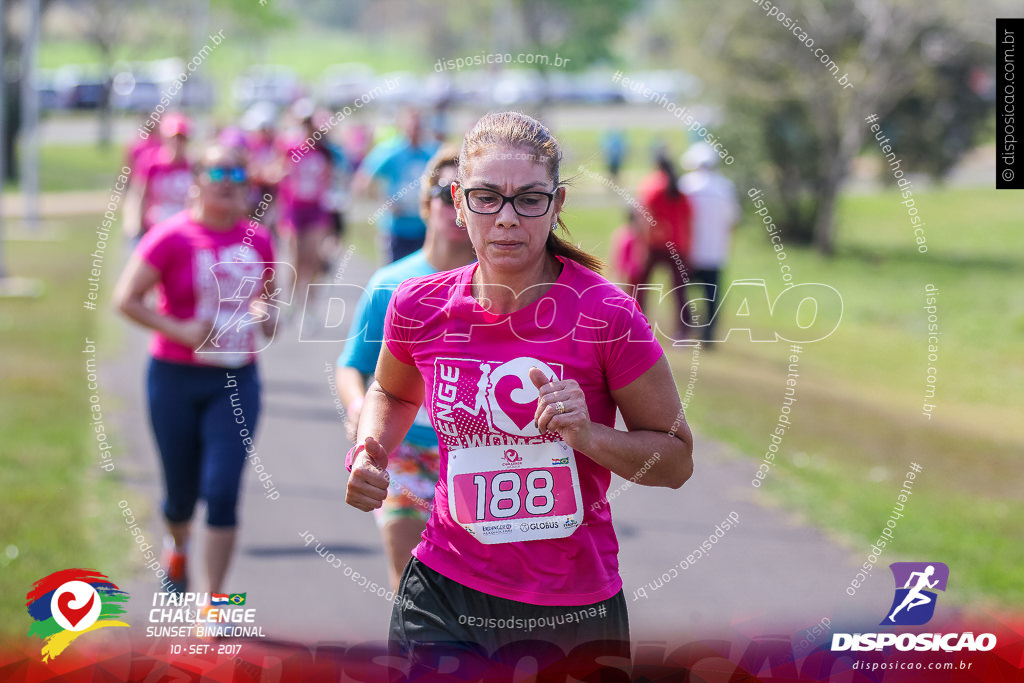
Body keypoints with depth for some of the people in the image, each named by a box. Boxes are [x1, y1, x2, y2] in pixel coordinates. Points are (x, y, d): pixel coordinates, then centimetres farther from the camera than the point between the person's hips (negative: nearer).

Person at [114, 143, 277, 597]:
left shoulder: (257, 240, 4)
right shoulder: (172, 237, -10)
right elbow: (126, 298, -10)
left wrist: (266, 313, 0)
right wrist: (178, 330, -19)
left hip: (236, 383, 2)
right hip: (176, 377, -2)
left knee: (223, 489, -10)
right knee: (182, 491, 10)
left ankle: (213, 602, -3)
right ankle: (177, 546, 47)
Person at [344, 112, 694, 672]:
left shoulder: (604, 314, -14)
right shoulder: (419, 306, -4)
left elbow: (676, 461, -4)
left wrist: (590, 437, -21)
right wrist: (369, 453, 0)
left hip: (573, 614, -2)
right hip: (441, 601, 2)